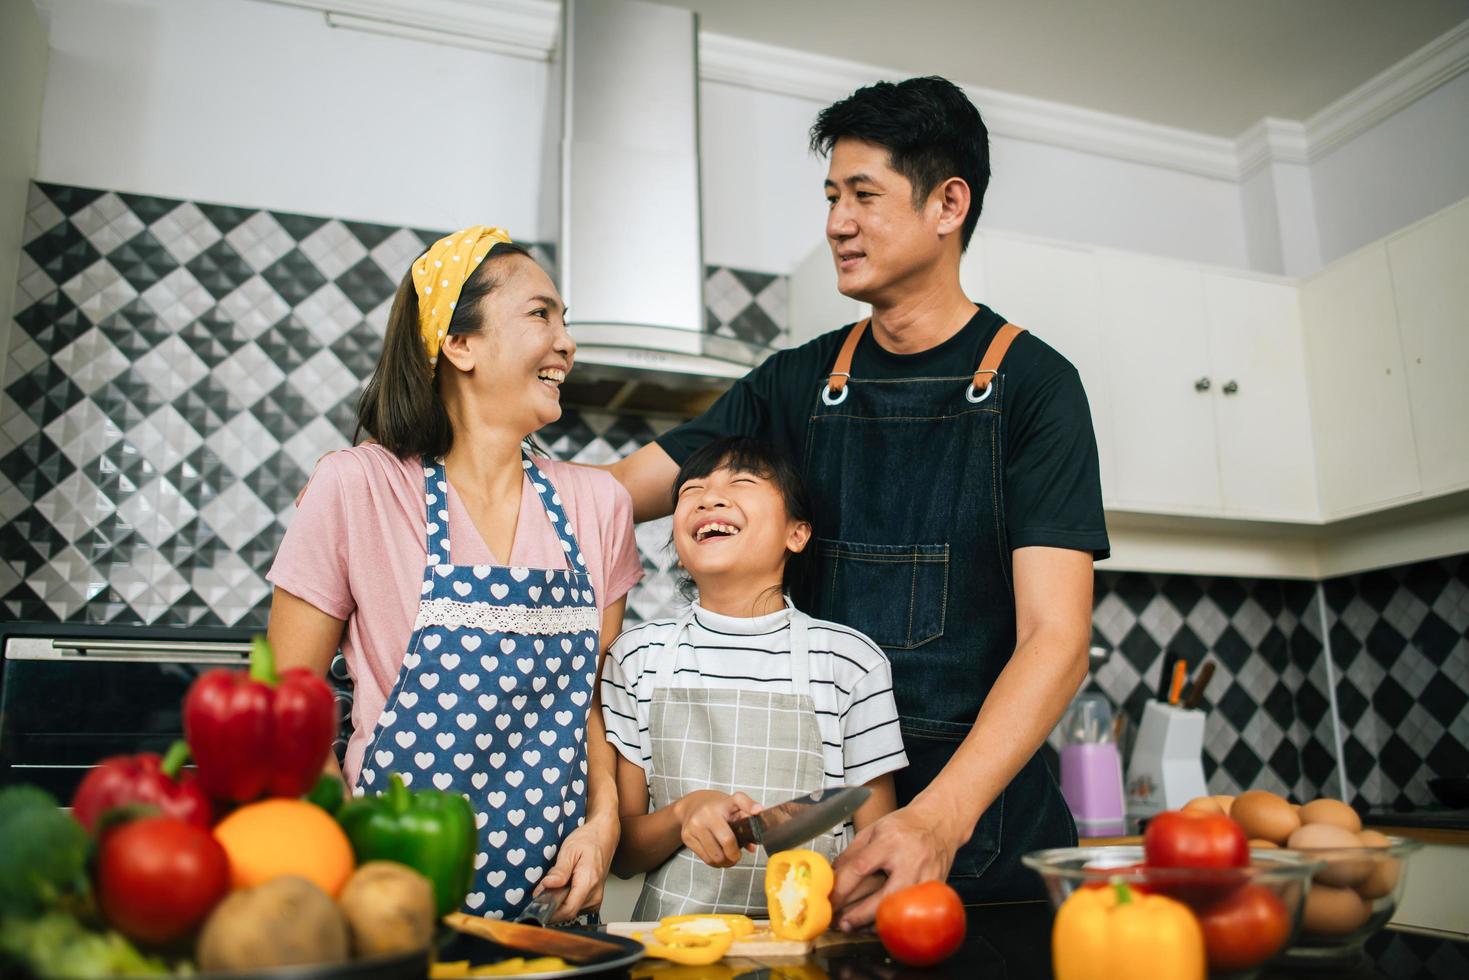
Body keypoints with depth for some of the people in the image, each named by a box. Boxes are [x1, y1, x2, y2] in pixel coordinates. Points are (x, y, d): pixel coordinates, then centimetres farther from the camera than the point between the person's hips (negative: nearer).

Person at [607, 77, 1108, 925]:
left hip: (981, 820, -3)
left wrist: (941, 817, -29)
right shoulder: (798, 384, 6)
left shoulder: (1031, 384, -7)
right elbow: (608, 493, 3)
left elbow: (1056, 638, -16)